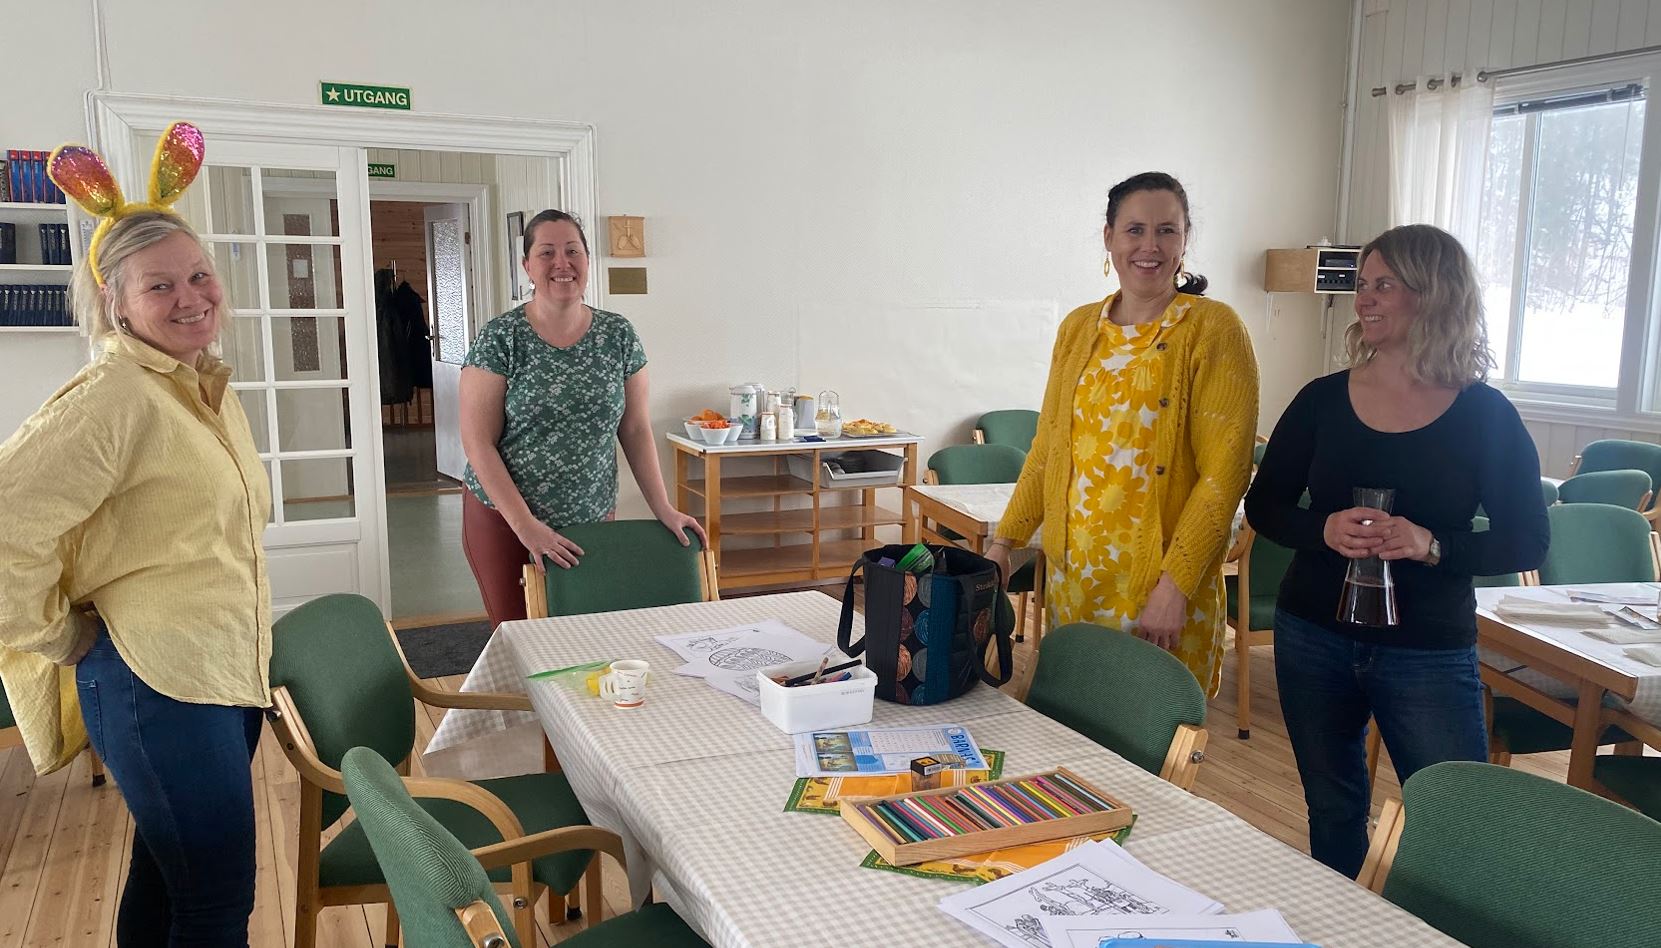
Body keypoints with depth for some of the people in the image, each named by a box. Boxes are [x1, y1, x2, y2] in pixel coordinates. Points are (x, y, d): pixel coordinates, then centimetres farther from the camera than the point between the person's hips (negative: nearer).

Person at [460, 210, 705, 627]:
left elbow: (636, 429, 6)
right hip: (504, 521, -2)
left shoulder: (619, 335, 2)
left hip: (592, 519, 2)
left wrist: (663, 509, -2)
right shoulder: (499, 338, -8)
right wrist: (526, 526, -17)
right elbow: (478, 441, -10)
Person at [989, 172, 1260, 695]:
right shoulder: (1078, 327, 9)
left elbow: (1224, 470, -12)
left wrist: (1175, 584, -17)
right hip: (1073, 574, 5)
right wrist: (1004, 541, 8)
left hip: (1162, 583, -4)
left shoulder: (1213, 329, -7)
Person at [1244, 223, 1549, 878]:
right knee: (1333, 810, 16)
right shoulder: (1322, 400, 0)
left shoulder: (1484, 414, -5)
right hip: (1314, 638, 2)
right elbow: (1264, 507, 3)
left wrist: (1433, 546, -23)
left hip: (1430, 651, -2)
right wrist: (1325, 530, -17)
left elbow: (1527, 541, -5)